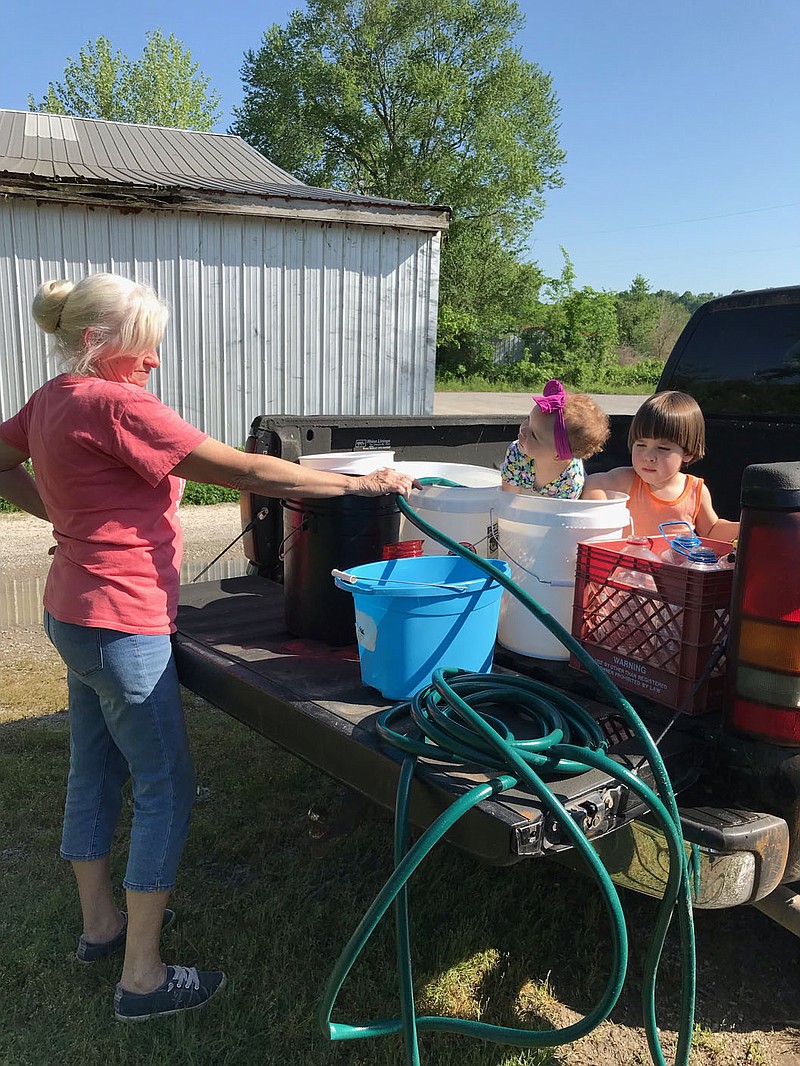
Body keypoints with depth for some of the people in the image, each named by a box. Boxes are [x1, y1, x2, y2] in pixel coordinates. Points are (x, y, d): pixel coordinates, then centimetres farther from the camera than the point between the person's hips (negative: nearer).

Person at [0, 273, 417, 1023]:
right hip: (121, 623, -10)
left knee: (94, 769, 19)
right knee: (165, 786, 1)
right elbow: (247, 472, -23)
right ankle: (142, 977, 12)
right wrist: (360, 485, -18)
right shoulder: (116, 406, -22)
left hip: (73, 610, 10)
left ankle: (101, 924, 37)